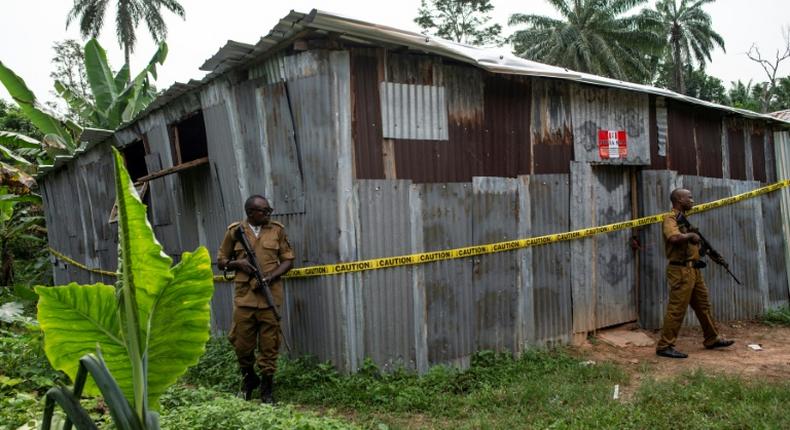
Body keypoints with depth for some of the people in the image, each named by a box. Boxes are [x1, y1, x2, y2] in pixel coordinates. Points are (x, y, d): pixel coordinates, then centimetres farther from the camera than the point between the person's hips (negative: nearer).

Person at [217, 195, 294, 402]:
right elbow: (221, 261, 12)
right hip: (244, 297, 0)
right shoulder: (235, 231, 6)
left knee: (269, 345, 2)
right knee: (242, 344, 6)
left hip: (270, 296, 0)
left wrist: (271, 276, -10)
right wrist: (238, 263, -8)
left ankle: (267, 389, 16)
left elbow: (288, 260, 7)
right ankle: (248, 378, 33)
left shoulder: (277, 230, 6)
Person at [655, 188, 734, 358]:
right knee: (676, 309, -8)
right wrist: (691, 235, -16)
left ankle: (712, 339, 31)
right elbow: (674, 237, -33)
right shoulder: (671, 219, -12)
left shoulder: (683, 218, 18)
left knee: (703, 306, 18)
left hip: (693, 270, 10)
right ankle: (664, 346, -4)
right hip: (681, 271, -10)